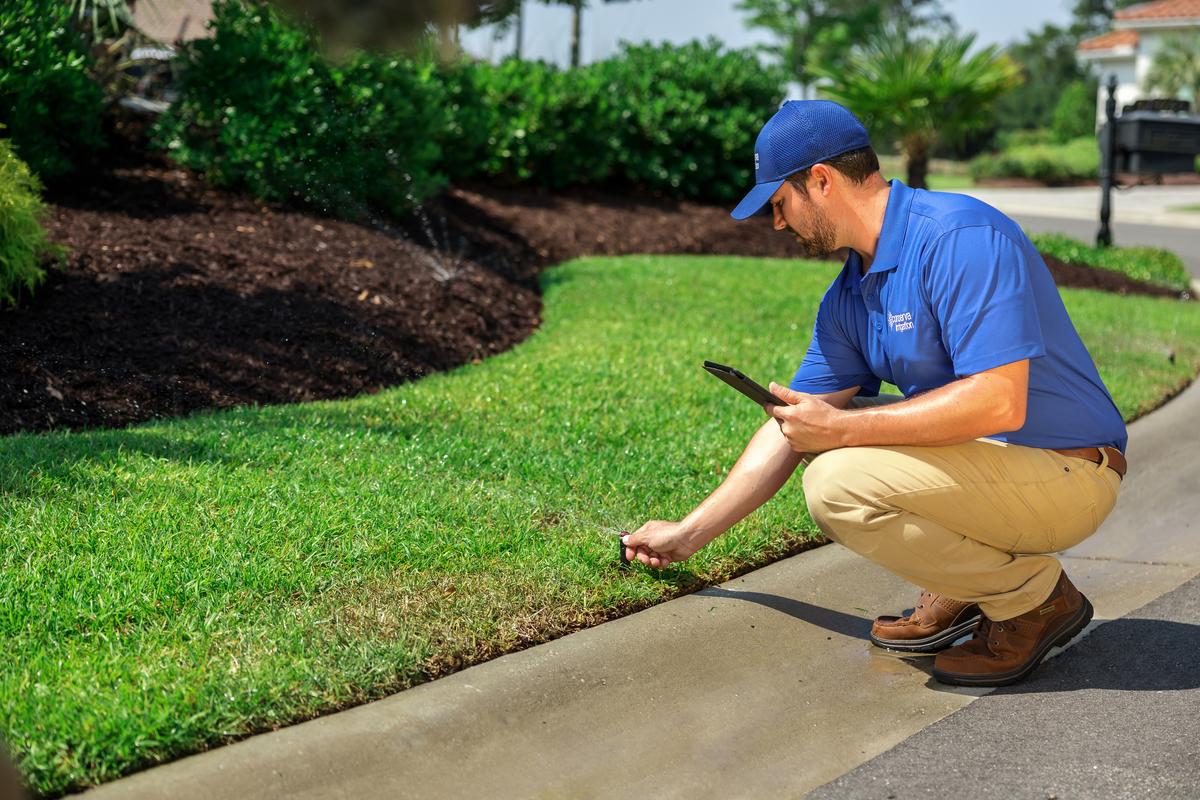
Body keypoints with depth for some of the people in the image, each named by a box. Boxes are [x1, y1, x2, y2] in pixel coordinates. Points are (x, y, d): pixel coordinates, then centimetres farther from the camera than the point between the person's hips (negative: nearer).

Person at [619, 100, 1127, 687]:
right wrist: (688, 534, 12)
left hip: (1066, 476, -9)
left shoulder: (960, 237, -21)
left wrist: (843, 429, -22)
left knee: (839, 482, -23)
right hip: (983, 456, 9)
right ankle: (963, 589, 10)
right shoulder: (849, 297, 7)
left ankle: (1035, 597, -5)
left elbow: (999, 402, -29)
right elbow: (792, 428, 12)